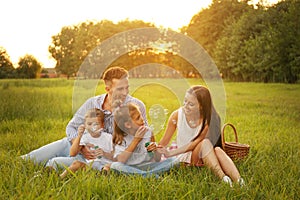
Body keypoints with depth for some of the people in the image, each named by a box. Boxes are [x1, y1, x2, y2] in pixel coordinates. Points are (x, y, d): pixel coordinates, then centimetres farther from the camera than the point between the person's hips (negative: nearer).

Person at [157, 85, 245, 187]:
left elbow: (194, 143, -19)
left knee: (218, 150, -34)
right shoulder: (177, 115, -11)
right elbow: (164, 141, -4)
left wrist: (170, 153, -26)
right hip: (184, 157, -1)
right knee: (205, 143, -32)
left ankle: (239, 181, -46)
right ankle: (221, 176, -43)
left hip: (204, 156, 1)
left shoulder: (208, 120, -14)